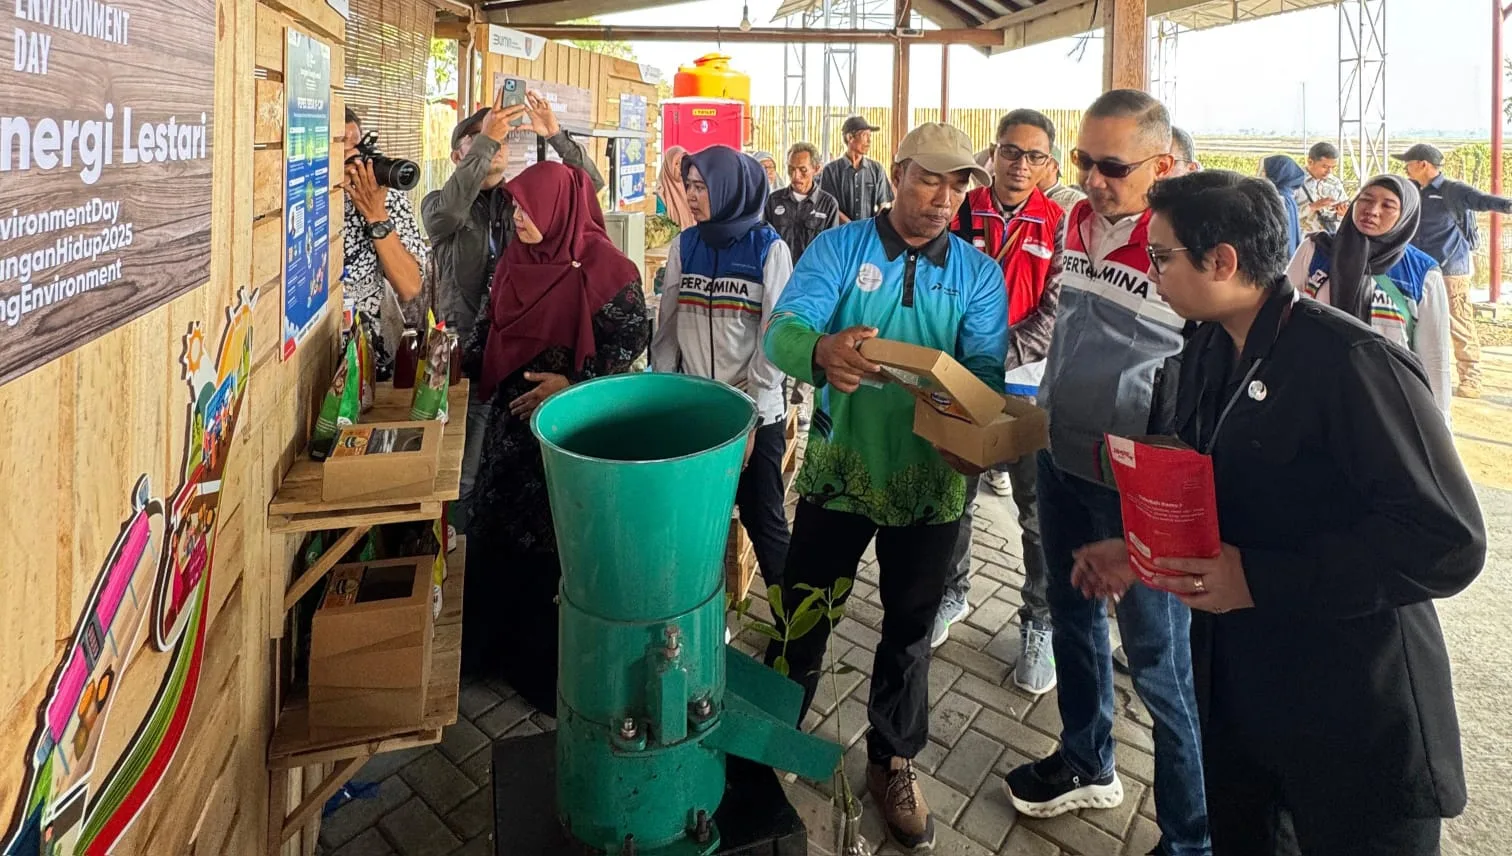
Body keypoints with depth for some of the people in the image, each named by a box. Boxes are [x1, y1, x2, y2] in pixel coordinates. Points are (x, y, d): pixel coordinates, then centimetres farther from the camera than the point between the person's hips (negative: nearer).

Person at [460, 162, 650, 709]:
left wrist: (573, 383, -19)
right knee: (497, 527, 15)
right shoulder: (515, 259, 7)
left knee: (557, 539, 3)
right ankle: (493, 643, 34)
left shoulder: (602, 266, -13)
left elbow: (631, 338, -12)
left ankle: (549, 659, 21)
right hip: (512, 417, 7)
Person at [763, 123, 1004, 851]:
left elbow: (985, 371, -11)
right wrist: (822, 351, -45)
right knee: (802, 618, 10)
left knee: (910, 629, 17)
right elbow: (782, 330, -20)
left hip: (930, 481, 2)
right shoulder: (837, 248, -6)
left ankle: (893, 763, 38)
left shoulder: (979, 273, -1)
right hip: (840, 470, -1)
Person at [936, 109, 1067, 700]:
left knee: (1039, 509, 4)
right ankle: (952, 592, 35)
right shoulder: (962, 214, 0)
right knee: (953, 493, 15)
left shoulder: (1058, 224, -2)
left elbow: (1056, 313, -8)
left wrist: (1002, 355, -19)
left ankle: (1039, 624, 19)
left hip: (1029, 385, -1)